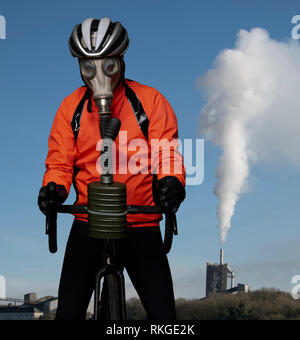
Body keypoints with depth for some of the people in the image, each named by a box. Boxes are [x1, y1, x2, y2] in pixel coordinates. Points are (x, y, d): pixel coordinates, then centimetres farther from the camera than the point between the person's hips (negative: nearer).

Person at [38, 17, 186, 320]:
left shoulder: (150, 101, -4)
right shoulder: (71, 107, 2)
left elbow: (167, 153, -7)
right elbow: (60, 161, 3)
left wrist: (171, 181, -30)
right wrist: (53, 188, -19)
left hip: (141, 226, -1)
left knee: (163, 315, -3)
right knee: (68, 312, 2)